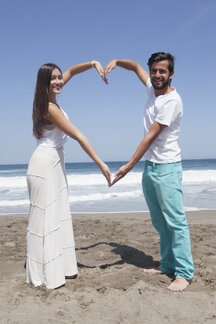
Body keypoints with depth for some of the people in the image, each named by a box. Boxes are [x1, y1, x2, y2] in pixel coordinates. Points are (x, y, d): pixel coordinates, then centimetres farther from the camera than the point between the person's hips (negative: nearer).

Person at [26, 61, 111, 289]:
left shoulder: (49, 98, 5)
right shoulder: (50, 108, -20)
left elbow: (71, 71, 16)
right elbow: (78, 137, -22)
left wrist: (93, 63, 2)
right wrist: (101, 163, -22)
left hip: (55, 162, 10)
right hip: (45, 163, -10)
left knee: (58, 215, 12)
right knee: (44, 217, -2)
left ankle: (60, 267, 23)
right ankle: (45, 274, 9)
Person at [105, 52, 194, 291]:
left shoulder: (172, 100, -14)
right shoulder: (152, 88, 9)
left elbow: (151, 136, -20)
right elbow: (136, 67, 26)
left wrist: (129, 166, -21)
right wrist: (116, 62, 8)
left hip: (166, 167, -8)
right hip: (149, 166, 8)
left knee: (175, 220, -7)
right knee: (159, 221, 12)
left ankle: (184, 273, 1)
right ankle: (168, 265, 22)